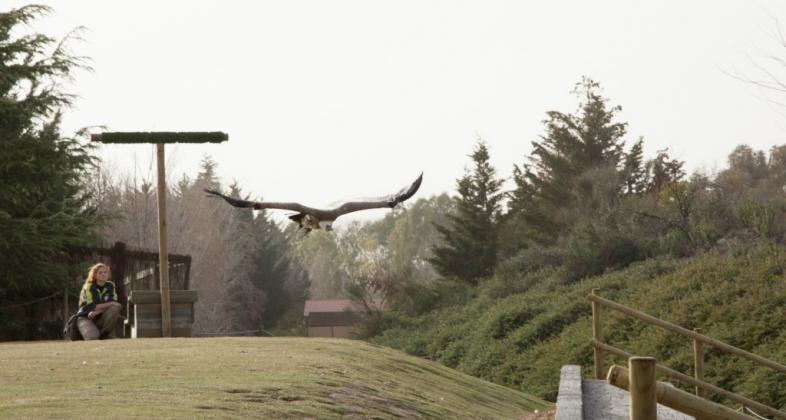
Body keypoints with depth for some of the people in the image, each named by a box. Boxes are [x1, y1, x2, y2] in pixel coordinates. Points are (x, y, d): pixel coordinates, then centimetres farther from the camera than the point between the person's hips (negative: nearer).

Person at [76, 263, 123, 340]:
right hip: (86, 318, -5)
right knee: (93, 336, -37)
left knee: (115, 309, -25)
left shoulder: (110, 286, 3)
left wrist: (97, 311, -21)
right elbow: (92, 306, -18)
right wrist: (111, 304, -19)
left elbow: (114, 303, -7)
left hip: (100, 318, 5)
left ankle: (106, 333, -13)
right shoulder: (89, 287, -9)